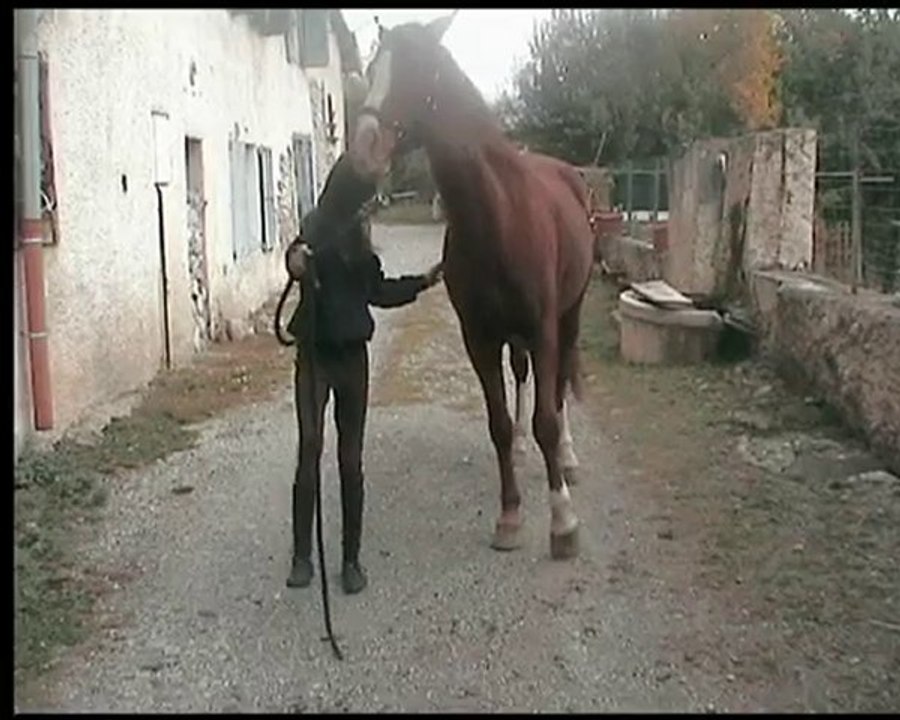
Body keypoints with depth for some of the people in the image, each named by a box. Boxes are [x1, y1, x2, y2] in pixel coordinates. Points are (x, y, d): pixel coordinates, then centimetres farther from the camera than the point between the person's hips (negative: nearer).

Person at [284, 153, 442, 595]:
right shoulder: (317, 230, -9)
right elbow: (301, 260, -31)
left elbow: (377, 291, 20)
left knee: (350, 458, 7)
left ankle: (351, 558, 14)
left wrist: (424, 281, 20)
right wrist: (296, 261, -53)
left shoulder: (356, 235, 9)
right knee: (310, 450, -6)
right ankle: (302, 555, 6)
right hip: (316, 353, -5)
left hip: (352, 354, 5)